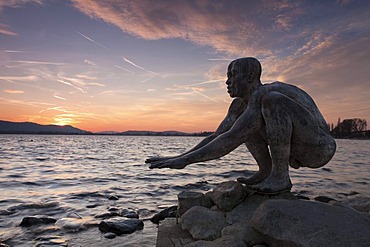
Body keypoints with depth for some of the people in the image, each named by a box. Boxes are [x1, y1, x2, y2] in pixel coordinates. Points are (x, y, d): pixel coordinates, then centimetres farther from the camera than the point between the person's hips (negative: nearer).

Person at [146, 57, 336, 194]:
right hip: (296, 156, 9)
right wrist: (180, 157, -7)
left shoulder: (262, 94, -26)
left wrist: (186, 160, -34)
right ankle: (265, 170, 2)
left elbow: (231, 140, -35)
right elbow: (216, 137, 1)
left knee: (272, 100, -32)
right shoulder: (240, 104, 2)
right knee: (244, 123, 6)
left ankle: (280, 176, -22)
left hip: (321, 148, -8)